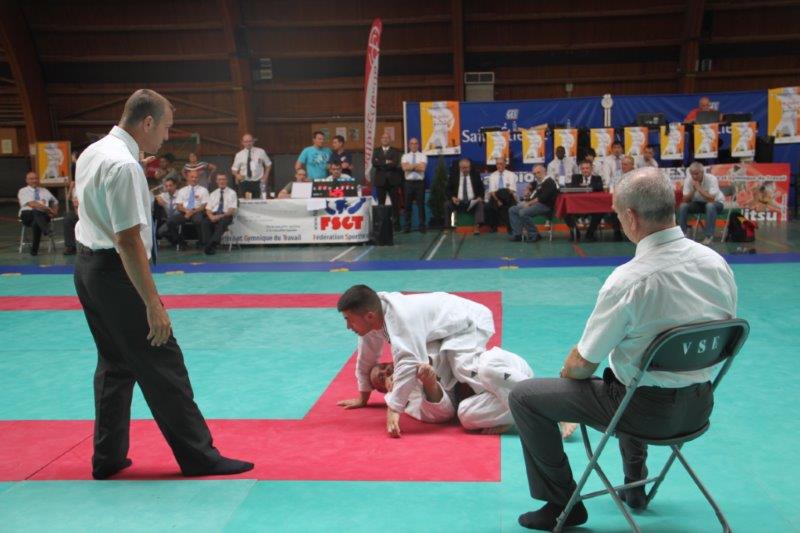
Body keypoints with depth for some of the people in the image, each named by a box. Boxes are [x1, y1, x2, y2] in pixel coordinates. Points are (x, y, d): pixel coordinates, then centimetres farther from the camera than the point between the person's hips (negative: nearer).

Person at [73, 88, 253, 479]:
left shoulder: (91, 153, 10)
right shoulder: (124, 165, -21)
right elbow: (129, 241, -24)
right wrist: (153, 305, -23)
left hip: (88, 268, 10)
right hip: (116, 274, -10)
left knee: (115, 364, 18)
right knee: (161, 366, -2)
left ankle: (107, 458, 25)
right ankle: (199, 457, 7)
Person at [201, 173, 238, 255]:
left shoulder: (231, 193, 8)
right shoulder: (213, 194, 21)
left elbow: (232, 210, -3)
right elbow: (208, 209, 13)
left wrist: (221, 216, -19)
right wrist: (211, 216, -12)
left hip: (226, 216, -3)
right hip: (214, 215, 3)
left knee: (222, 222, -38)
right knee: (205, 222, -29)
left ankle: (212, 245, -43)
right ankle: (208, 246, -31)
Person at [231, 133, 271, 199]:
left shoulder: (261, 152, 2)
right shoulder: (239, 155, 4)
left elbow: (268, 164, 14)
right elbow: (234, 169, 10)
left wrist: (265, 176, 4)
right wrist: (237, 175, -11)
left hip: (258, 183, 0)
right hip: (244, 183, 0)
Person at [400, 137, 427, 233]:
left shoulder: (423, 156, 4)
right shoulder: (405, 156, 9)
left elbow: (422, 168, -12)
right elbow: (404, 168, -9)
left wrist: (411, 166, -6)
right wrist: (417, 165, -7)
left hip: (420, 182, -1)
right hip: (409, 183, 1)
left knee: (421, 205, 1)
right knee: (408, 205, 4)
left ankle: (422, 226, 7)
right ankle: (407, 227, 11)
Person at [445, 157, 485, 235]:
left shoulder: (475, 174, 7)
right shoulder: (453, 174, 5)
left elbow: (481, 188, 9)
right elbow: (449, 189, 6)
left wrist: (480, 197, -12)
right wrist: (453, 197, -15)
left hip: (473, 201, 0)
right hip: (457, 201, 0)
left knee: (480, 204, -29)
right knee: (447, 204, -26)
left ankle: (477, 226, -40)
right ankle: (447, 227, -22)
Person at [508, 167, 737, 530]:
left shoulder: (629, 280, -25)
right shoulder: (717, 262, -6)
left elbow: (582, 365, -16)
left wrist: (567, 371, 8)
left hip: (649, 411, -7)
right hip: (700, 405, 7)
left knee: (524, 397, 6)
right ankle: (635, 484, 45)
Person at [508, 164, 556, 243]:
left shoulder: (549, 182, -9)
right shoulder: (539, 183, 20)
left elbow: (542, 198, -20)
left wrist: (529, 203, -16)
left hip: (545, 206, -10)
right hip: (534, 204, 10)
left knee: (523, 212, -32)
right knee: (512, 210, 5)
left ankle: (534, 235, -21)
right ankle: (517, 234, -7)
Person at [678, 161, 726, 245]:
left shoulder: (711, 179, -26)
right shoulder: (688, 180, -15)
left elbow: (711, 199, -35)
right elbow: (685, 200, -16)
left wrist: (699, 188, -36)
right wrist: (693, 190, -31)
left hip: (716, 202, -4)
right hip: (698, 203, 4)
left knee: (710, 206, -38)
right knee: (683, 206, -22)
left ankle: (709, 236, -31)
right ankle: (683, 233, -11)